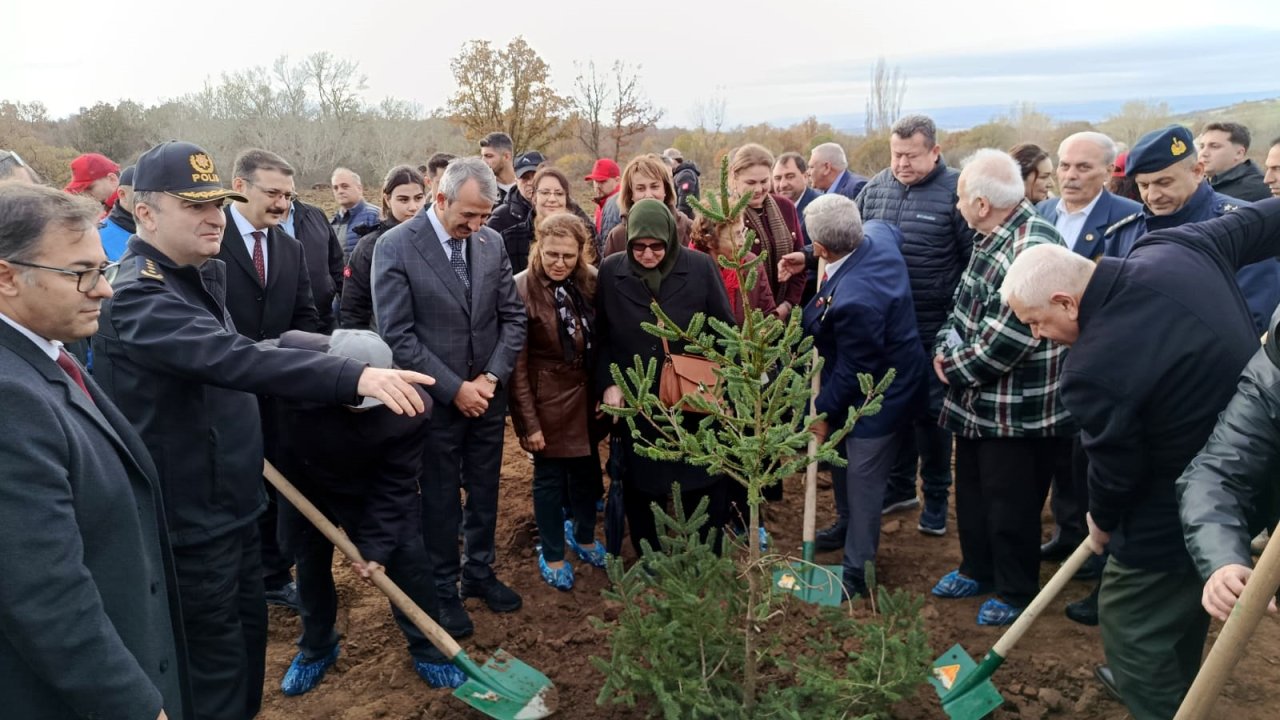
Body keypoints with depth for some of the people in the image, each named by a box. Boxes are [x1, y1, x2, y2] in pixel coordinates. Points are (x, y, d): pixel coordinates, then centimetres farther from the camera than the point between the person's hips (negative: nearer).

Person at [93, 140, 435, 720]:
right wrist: (355, 376, -51)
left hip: (231, 501, 9)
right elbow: (235, 359, -42)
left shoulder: (198, 276, 7)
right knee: (215, 661, 5)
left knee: (248, 633, 22)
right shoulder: (138, 295, -25)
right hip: (190, 520, -9)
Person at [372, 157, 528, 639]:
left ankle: (479, 572, 38)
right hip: (436, 400, -4)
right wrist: (454, 388, -17)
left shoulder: (492, 242, 0)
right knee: (440, 500, 11)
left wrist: (492, 377, -9)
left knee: (484, 492, 17)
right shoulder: (395, 247, -13)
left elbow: (512, 317, 4)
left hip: (488, 395, 4)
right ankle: (444, 589, 30)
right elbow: (397, 335, -16)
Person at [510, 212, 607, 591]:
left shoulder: (591, 282, -3)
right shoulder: (522, 288, -16)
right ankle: (552, 555, 30)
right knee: (549, 476, 10)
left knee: (586, 470, 18)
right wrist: (529, 421, -16)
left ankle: (584, 536, 43)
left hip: (586, 394, 5)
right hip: (547, 398, -4)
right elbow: (517, 363, -15)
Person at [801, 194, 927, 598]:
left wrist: (824, 411, -11)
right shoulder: (880, 247, -8)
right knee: (854, 469, 25)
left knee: (862, 480, 4)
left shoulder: (854, 300, -35)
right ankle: (853, 530, 45)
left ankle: (857, 572, 19)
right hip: (893, 380, 10)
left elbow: (852, 371, -26)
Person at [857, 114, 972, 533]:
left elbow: (975, 262, -10)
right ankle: (899, 486, 34)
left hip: (933, 330, -4)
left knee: (930, 412, 8)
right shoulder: (875, 188, 4)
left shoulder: (955, 192, -11)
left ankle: (935, 499, 25)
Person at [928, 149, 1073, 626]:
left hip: (1017, 407, -9)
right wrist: (946, 347, -2)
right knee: (971, 488, 22)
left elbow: (1009, 336, -28)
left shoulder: (1033, 248, -26)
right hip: (978, 399, 9)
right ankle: (977, 569, 42)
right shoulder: (991, 238, 6)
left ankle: (1016, 593, 28)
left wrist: (956, 369, -15)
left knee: (1010, 503, 7)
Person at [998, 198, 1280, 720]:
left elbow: (1116, 472, -16)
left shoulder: (1093, 371, -32)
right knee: (1184, 599, 29)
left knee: (1130, 617, 9)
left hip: (1183, 515, -9)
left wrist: (1103, 523, 6)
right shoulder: (1178, 248, -10)